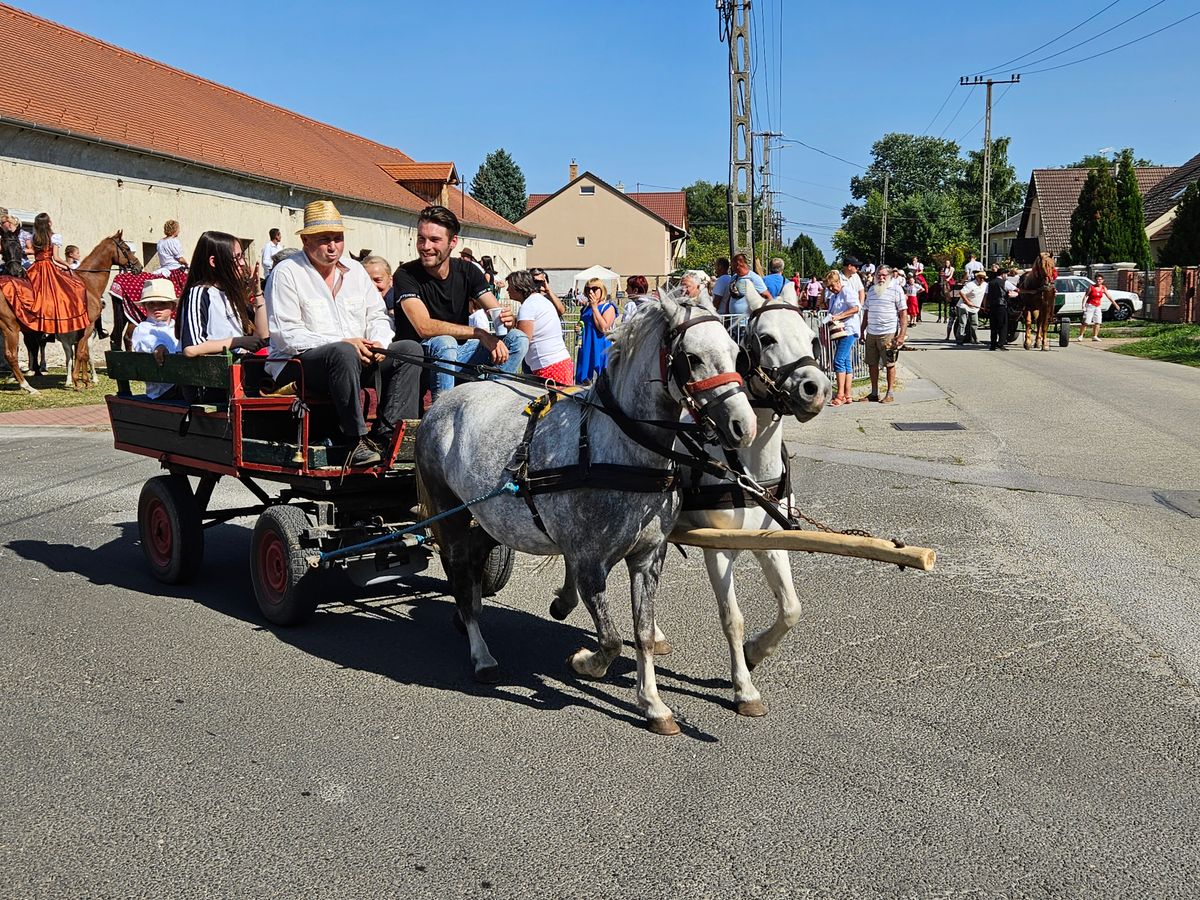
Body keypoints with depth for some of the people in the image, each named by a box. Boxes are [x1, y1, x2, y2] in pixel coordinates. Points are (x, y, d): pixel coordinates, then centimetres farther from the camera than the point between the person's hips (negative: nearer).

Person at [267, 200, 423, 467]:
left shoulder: (355, 270, 18)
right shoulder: (286, 273, -2)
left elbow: (378, 316, 18)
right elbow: (286, 334, -12)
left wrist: (378, 343, -7)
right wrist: (342, 342, -22)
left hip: (359, 357, 7)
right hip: (300, 364, -6)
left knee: (411, 349, -14)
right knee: (344, 353, -39)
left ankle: (388, 433, -25)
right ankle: (356, 440, -33)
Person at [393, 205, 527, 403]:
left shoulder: (468, 271, 0)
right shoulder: (406, 274, -14)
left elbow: (498, 313, -4)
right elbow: (424, 327, -27)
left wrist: (506, 320, -30)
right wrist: (480, 333, -31)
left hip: (458, 351, 5)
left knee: (518, 339, -10)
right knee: (444, 342, -36)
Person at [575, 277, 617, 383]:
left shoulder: (608, 307, -3)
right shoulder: (585, 309, 15)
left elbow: (603, 328, -17)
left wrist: (594, 307, -13)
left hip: (600, 350, -6)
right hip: (585, 350, 6)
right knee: (583, 382, 5)